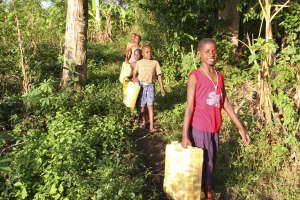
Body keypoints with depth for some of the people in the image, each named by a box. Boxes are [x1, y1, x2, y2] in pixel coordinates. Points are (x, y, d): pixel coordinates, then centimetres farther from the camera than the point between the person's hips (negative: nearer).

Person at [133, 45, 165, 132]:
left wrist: (162, 88, 6)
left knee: (150, 105, -9)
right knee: (142, 106, 9)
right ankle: (143, 121, 33)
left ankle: (151, 126, -9)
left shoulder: (155, 62, 8)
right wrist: (134, 78, -16)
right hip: (141, 85, 1)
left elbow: (159, 75, 8)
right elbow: (135, 73, 8)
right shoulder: (139, 62, 10)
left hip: (150, 86, -1)